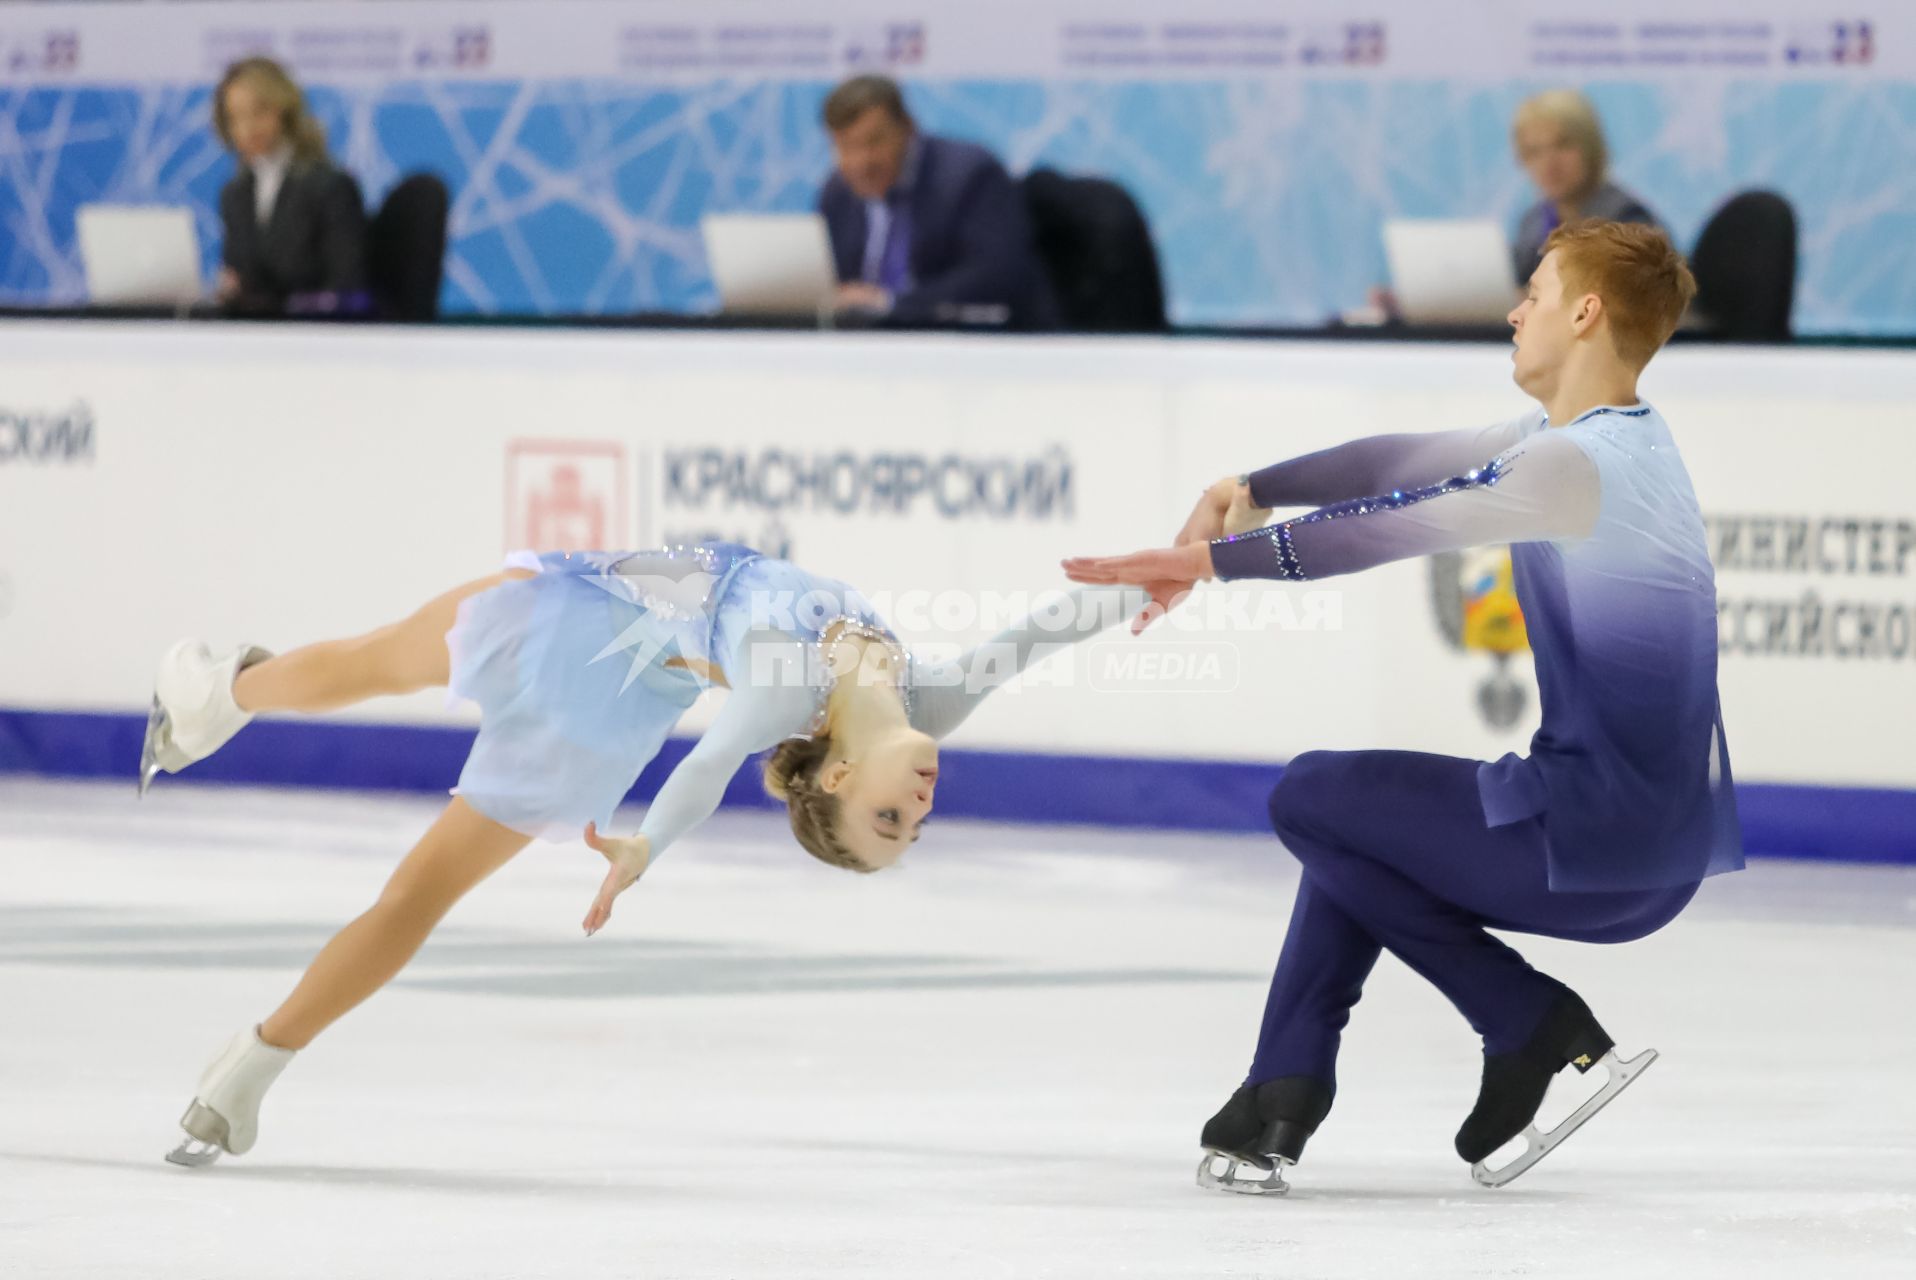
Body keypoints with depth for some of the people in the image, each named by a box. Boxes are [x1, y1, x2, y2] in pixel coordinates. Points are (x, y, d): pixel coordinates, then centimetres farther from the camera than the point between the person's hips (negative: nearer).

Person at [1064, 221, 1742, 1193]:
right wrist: (1255, 488, 8)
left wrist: (1209, 556, -13)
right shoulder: (1610, 437, 14)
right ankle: (1278, 1108, 15)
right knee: (1353, 823, 24)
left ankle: (1535, 1029, 1)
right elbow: (1411, 463, 17)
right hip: (1660, 850, 10)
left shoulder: (1579, 462, -17)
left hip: (1601, 846, -10)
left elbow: (1387, 529, -19)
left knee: (1310, 799, 0)